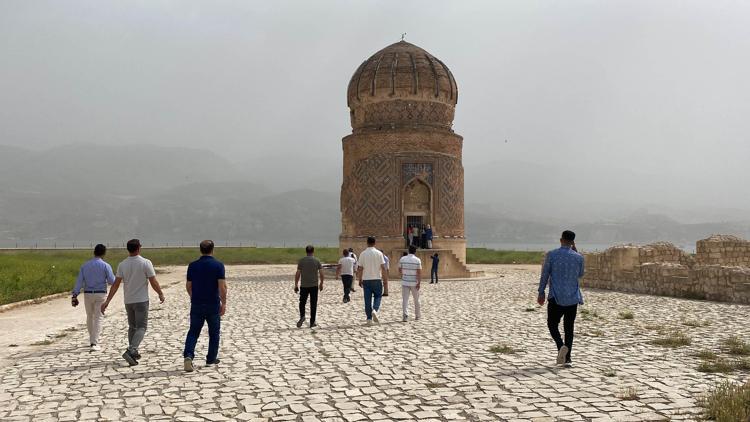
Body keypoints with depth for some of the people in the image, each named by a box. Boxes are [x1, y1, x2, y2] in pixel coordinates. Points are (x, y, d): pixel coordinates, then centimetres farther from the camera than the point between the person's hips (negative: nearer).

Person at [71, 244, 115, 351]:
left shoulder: (84, 265, 3)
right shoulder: (105, 266, -8)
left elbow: (79, 281, -1)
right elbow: (112, 281, -9)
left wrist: (75, 295, -1)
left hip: (88, 294, 4)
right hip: (100, 294, -3)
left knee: (89, 317, 20)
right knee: (98, 318, -1)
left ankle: (92, 340, 32)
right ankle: (94, 343, -8)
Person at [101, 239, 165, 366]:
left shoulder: (122, 265, 1)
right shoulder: (146, 263, -11)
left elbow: (115, 284, -2)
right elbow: (154, 283, -10)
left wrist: (107, 301, 3)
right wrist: (161, 294, 6)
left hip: (128, 301, 5)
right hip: (141, 300, -5)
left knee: (132, 327, 17)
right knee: (141, 327, -2)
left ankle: (133, 353, 23)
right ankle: (130, 351, -21)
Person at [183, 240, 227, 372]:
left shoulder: (192, 265, 1)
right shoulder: (218, 265, -9)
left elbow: (188, 286, 7)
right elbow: (222, 287, -14)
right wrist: (224, 303, -5)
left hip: (196, 304, 2)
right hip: (213, 305, -2)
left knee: (193, 332, 9)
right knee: (214, 332, 13)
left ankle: (188, 355, -11)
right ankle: (211, 359, 20)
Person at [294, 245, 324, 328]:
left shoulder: (301, 261, -2)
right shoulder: (317, 261, 0)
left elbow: (298, 274, -4)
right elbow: (321, 274, -1)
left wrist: (296, 285, 4)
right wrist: (321, 284, 11)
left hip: (304, 286, 0)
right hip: (314, 286, 0)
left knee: (302, 302, 14)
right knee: (313, 304, 6)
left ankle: (302, 316, -8)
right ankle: (312, 322, 8)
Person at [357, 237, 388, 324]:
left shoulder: (363, 254, 0)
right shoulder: (379, 253, -4)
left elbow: (360, 269, 1)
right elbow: (383, 268, -6)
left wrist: (360, 280, 11)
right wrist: (385, 280, 1)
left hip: (366, 280, 1)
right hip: (377, 279, -1)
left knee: (367, 299, 6)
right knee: (378, 296, 14)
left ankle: (369, 318, 8)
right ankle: (375, 310, -12)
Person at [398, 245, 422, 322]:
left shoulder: (402, 259, 1)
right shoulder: (417, 260, -7)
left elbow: (399, 271, 8)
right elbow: (419, 273, -11)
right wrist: (419, 283, -9)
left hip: (405, 282, 1)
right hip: (414, 283, -1)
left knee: (405, 299, 0)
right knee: (416, 299, 14)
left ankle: (405, 315, -13)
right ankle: (417, 315, 26)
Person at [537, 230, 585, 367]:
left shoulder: (551, 255, -5)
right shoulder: (578, 257, 0)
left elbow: (544, 275, -3)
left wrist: (541, 293, 8)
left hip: (556, 297, -2)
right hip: (573, 298, 2)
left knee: (552, 324, 10)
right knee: (569, 328, 10)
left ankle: (561, 346, -15)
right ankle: (567, 358, 10)